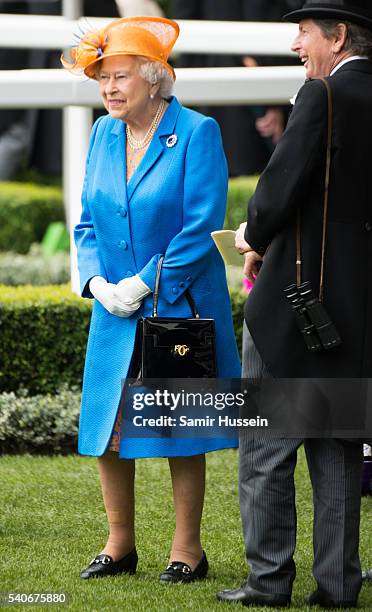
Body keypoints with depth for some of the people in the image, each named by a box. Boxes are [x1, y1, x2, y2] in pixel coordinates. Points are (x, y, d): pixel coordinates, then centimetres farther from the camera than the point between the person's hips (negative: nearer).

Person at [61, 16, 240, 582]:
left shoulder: (196, 133, -10)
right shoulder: (104, 135, 9)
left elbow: (202, 227, -15)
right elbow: (88, 223, 13)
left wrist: (143, 283, -16)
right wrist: (99, 283, -4)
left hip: (179, 305, -6)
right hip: (116, 311, 6)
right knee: (107, 427, 5)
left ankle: (188, 549, 10)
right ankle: (120, 545, 17)